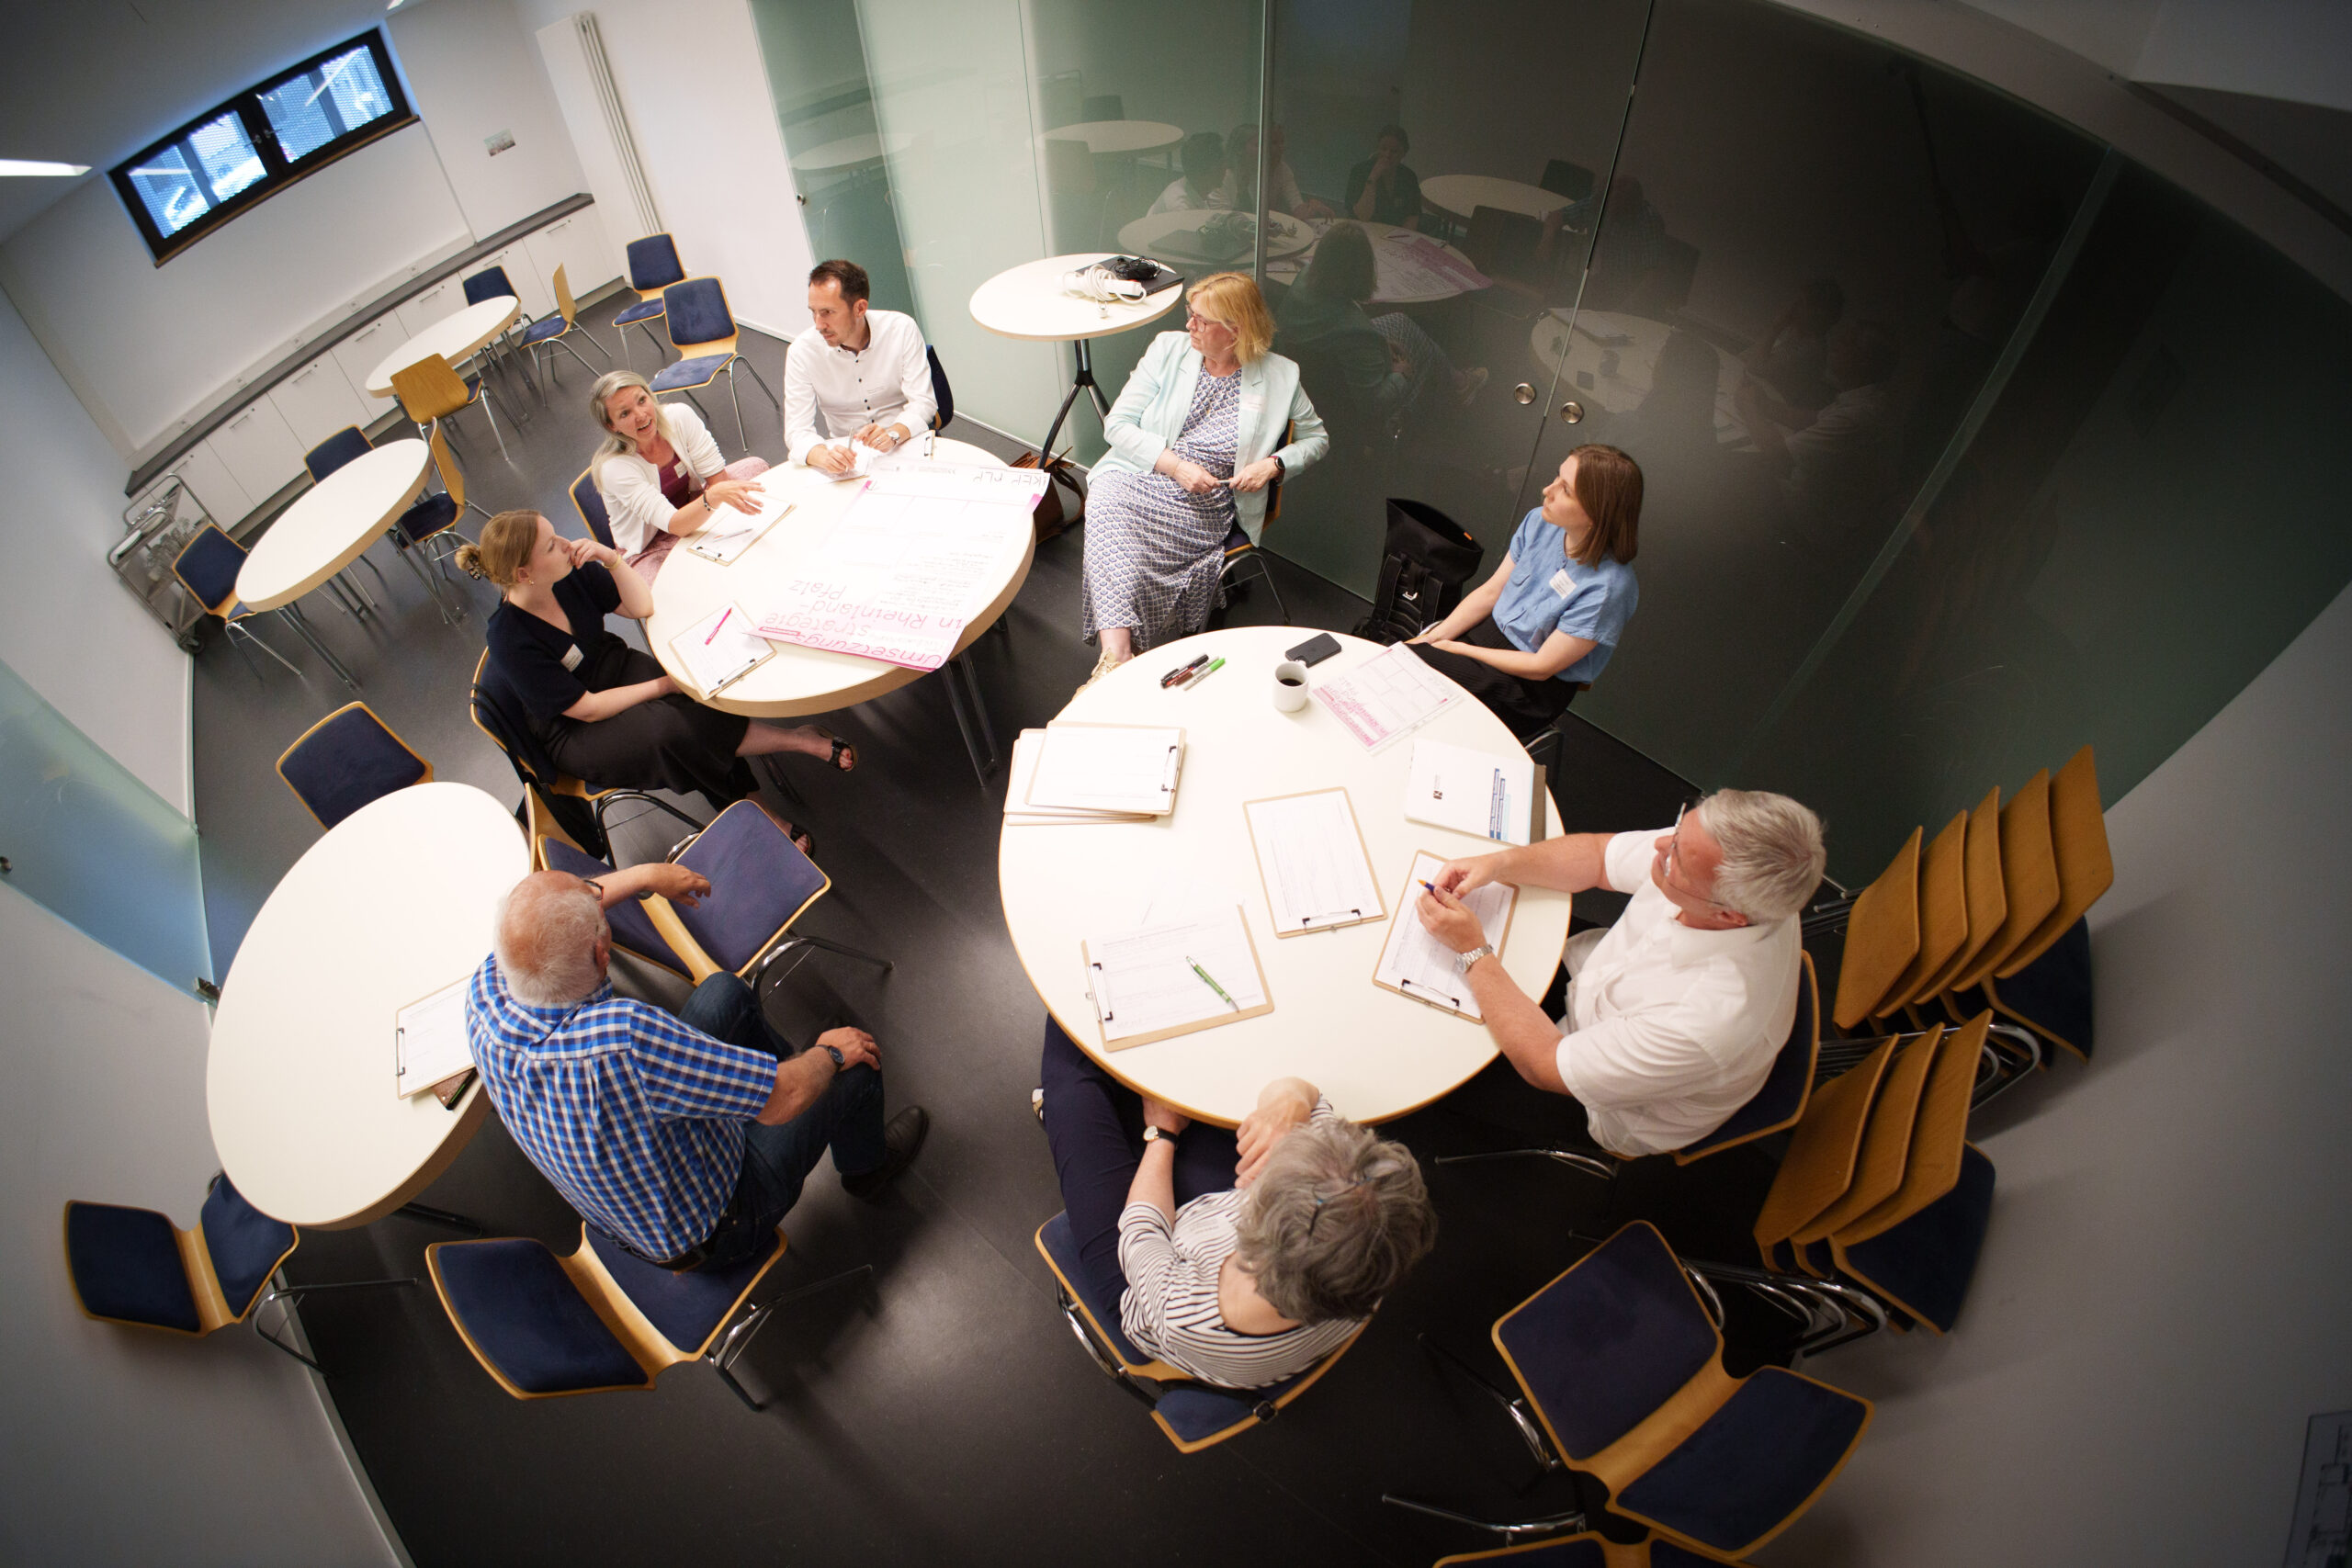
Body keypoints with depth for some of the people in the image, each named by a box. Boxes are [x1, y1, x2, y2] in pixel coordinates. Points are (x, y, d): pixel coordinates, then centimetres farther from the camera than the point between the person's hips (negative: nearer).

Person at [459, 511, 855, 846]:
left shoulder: (570, 572, -12)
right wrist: (663, 685, -17)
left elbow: (642, 606, -4)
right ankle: (802, 741, -20)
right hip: (572, 735, -6)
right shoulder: (511, 640, -27)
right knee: (669, 729, -32)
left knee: (699, 705, -26)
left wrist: (611, 558, -20)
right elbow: (587, 709, -21)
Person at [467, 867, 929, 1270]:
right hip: (717, 1233, -6)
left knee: (725, 991, 13)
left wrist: (644, 875, 11)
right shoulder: (627, 1040, -47)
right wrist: (830, 1053, -12)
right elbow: (783, 1098, -34)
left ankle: (787, 1060, 43)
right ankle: (866, 1166, 36)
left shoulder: (486, 993, -25)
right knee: (857, 1061, 5)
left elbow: (536, 923, 1)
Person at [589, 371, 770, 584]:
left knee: (756, 466, -9)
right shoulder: (613, 467, -29)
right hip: (651, 548, -6)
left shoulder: (679, 417, -16)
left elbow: (717, 476, -10)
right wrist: (715, 495, -55)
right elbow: (673, 524, -38)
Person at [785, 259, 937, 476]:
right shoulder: (802, 352, -8)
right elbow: (797, 429, -12)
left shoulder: (902, 329, -9)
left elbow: (923, 402, -10)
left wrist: (893, 434, -33)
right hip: (847, 455, 3)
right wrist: (823, 455, -37)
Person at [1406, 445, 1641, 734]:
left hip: (1534, 688, -6)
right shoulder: (1539, 523, -8)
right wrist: (1433, 637, -8)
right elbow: (1490, 592, 3)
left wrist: (1456, 649, -16)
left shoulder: (1608, 586, -26)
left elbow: (1541, 667, -20)